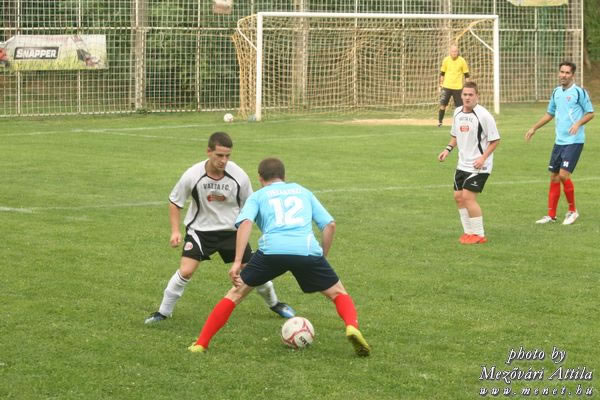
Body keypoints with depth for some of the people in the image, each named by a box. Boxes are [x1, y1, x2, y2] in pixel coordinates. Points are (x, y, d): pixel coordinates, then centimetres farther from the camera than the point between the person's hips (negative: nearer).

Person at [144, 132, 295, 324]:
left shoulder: (239, 176, -18)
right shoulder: (192, 176, -21)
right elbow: (175, 202, -4)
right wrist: (175, 231, -11)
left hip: (231, 230, 1)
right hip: (200, 229, -1)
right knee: (185, 271, -19)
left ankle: (274, 303, 33)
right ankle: (163, 312, 0)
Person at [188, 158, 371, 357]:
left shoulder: (257, 196, 22)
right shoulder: (303, 192, 30)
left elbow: (246, 223, 1)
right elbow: (329, 224, 21)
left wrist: (237, 262, -5)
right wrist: (322, 257, 29)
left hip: (272, 250, -1)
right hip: (307, 250, 1)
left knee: (236, 294, 16)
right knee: (338, 293, 18)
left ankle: (201, 344, 12)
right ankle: (352, 327, -13)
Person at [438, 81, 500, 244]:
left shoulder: (483, 115, -16)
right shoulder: (458, 112, 6)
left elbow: (495, 140, -11)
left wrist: (483, 158, -20)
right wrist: (448, 149, 4)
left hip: (479, 165, -8)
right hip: (463, 164, 8)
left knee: (468, 196, -14)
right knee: (458, 196, 9)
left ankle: (479, 235, -4)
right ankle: (469, 232, 22)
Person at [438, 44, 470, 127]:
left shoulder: (462, 61, -3)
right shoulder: (446, 60, 0)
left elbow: (466, 75, 4)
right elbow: (442, 73, 10)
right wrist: (441, 85, 7)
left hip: (458, 87, -1)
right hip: (447, 86, 1)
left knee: (459, 106, 0)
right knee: (442, 105, -6)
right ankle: (440, 122, 6)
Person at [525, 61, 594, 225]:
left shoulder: (579, 92, -8)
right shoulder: (556, 92, 11)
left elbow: (590, 113, -5)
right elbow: (550, 113, 23)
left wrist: (578, 123, -21)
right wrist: (534, 128, 19)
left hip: (574, 141, -7)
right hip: (559, 141, 7)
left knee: (564, 175, -13)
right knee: (554, 176, 7)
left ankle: (572, 211, 4)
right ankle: (551, 215, 14)